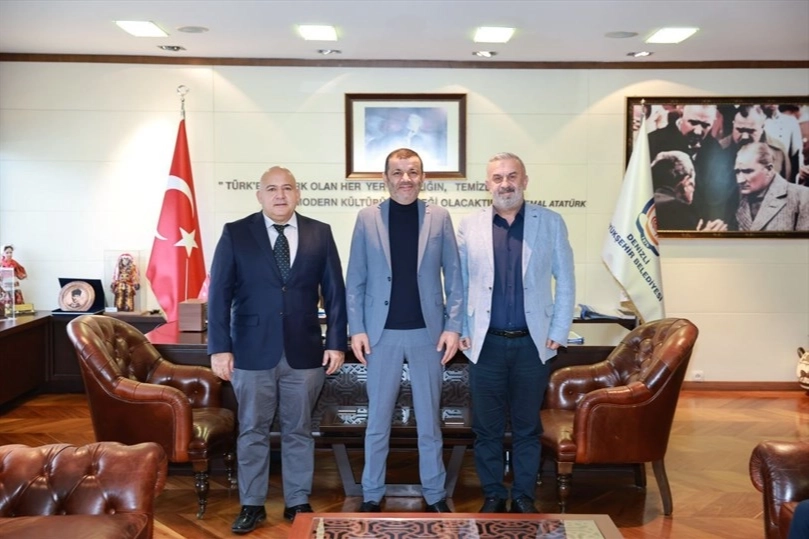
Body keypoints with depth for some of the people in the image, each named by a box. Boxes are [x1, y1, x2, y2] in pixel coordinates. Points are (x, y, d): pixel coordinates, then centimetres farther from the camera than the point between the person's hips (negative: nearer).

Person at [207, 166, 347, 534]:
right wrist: (219, 347, -8)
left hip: (305, 351, 1)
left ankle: (298, 503, 25)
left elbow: (334, 292, 5)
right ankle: (252, 505, 23)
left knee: (299, 431, 12)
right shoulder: (236, 233, 0)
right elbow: (219, 294, -2)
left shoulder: (320, 233, 4)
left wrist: (336, 342, -1)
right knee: (252, 432, 10)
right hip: (252, 351, -1)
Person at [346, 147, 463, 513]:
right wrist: (356, 329, -5)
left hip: (428, 332, 0)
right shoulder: (367, 219, 1)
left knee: (429, 420, 11)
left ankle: (435, 494, 23)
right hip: (382, 333, 0)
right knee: (377, 421, 9)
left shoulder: (439, 218, 1)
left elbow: (453, 277, 2)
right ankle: (372, 495, 22)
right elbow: (355, 280, 1)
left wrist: (453, 326, -5)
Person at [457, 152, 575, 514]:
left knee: (527, 427, 11)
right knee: (487, 427, 9)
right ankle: (493, 495, 24)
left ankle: (523, 496, 25)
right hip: (485, 344, 0)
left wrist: (559, 332, -2)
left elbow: (565, 280, 3)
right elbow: (458, 283, 5)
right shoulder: (470, 226, 3)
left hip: (532, 343, 0)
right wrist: (461, 330, -1)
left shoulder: (551, 223, 2)